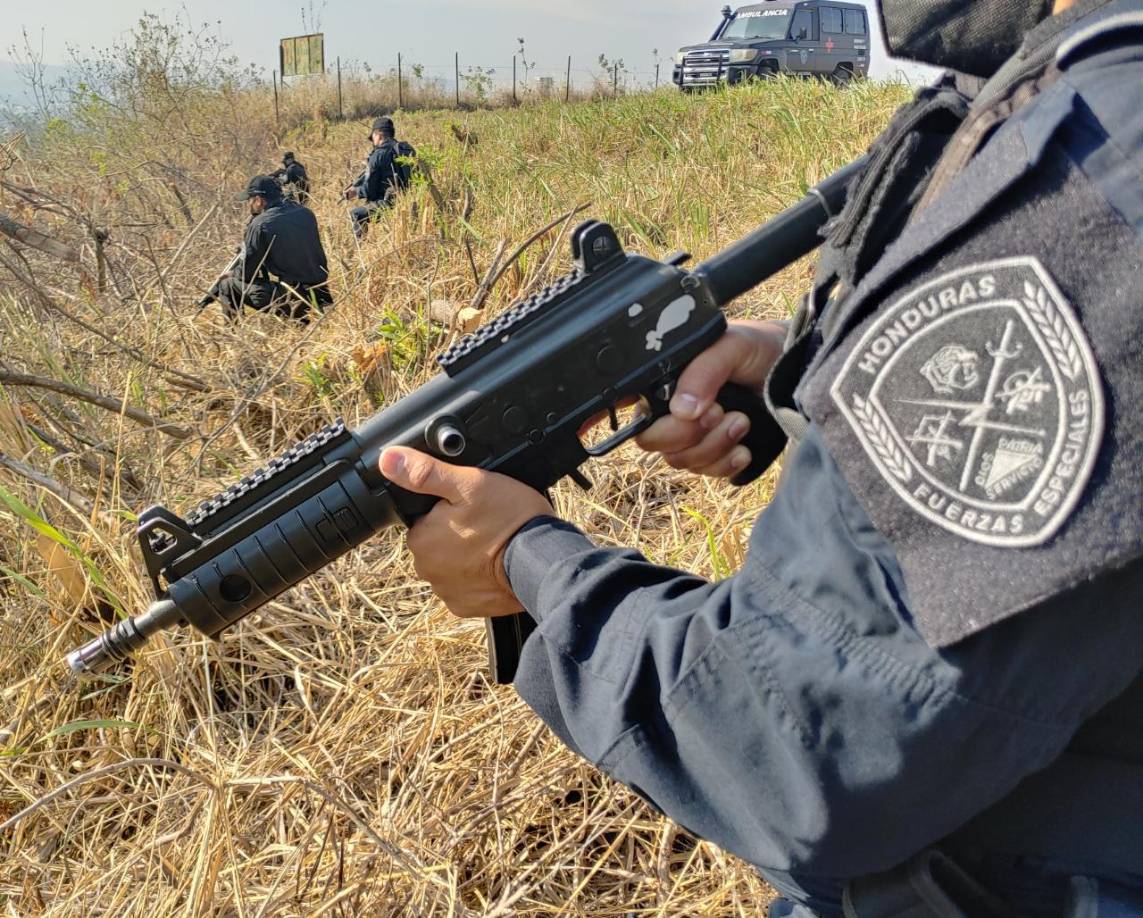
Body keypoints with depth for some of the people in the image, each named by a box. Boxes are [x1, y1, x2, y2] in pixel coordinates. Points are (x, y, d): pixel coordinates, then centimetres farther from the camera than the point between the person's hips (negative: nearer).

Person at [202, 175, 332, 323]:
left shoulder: (260, 225, -11)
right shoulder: (307, 214, 7)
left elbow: (245, 274, -6)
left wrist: (230, 275, 19)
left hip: (291, 301, -7)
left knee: (228, 285, 8)